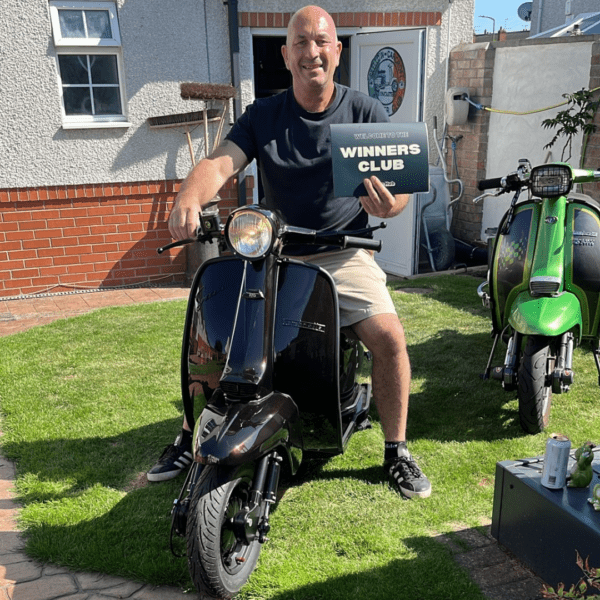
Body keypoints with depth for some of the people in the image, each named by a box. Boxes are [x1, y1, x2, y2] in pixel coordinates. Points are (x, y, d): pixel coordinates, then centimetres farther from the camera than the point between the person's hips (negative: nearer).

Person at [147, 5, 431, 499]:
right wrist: (189, 199, -35)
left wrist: (389, 204, -30)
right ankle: (191, 436, 12)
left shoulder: (366, 113, 1)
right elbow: (219, 164, -12)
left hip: (343, 254, -1)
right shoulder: (263, 116, 3)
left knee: (389, 337, -20)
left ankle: (397, 451, 3)